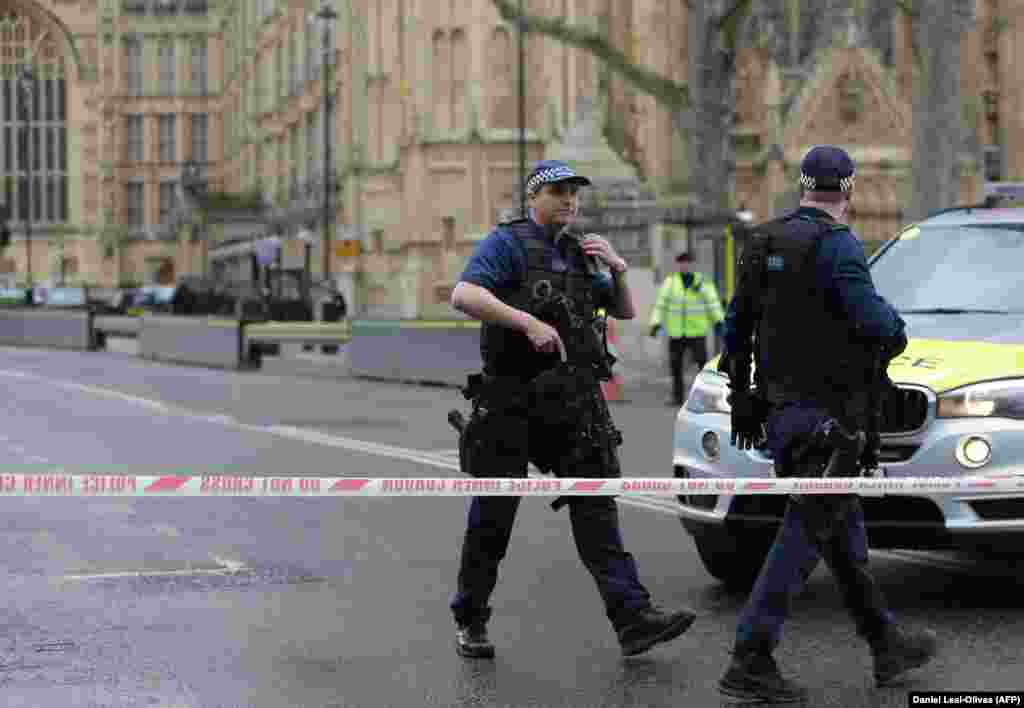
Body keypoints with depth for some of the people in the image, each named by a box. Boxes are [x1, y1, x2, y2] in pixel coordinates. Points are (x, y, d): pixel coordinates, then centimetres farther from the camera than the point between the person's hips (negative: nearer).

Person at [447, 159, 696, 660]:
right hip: (512, 401, -5)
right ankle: (470, 622, 18)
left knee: (596, 506, -4)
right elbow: (462, 296, -20)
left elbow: (626, 313, 19)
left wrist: (617, 267, 1)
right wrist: (528, 322, -29)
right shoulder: (507, 243, -4)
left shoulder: (578, 253, 16)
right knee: (493, 514, 3)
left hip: (572, 403, 5)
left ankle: (633, 618, -12)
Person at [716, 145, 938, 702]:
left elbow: (736, 323, 15)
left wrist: (740, 392, 24)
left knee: (843, 527, 17)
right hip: (826, 415, -9)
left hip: (780, 409, 9)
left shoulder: (763, 244, 10)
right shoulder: (836, 244, -15)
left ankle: (887, 645, 28)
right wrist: (894, 329, -1)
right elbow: (873, 320, -24)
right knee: (806, 532, -8)